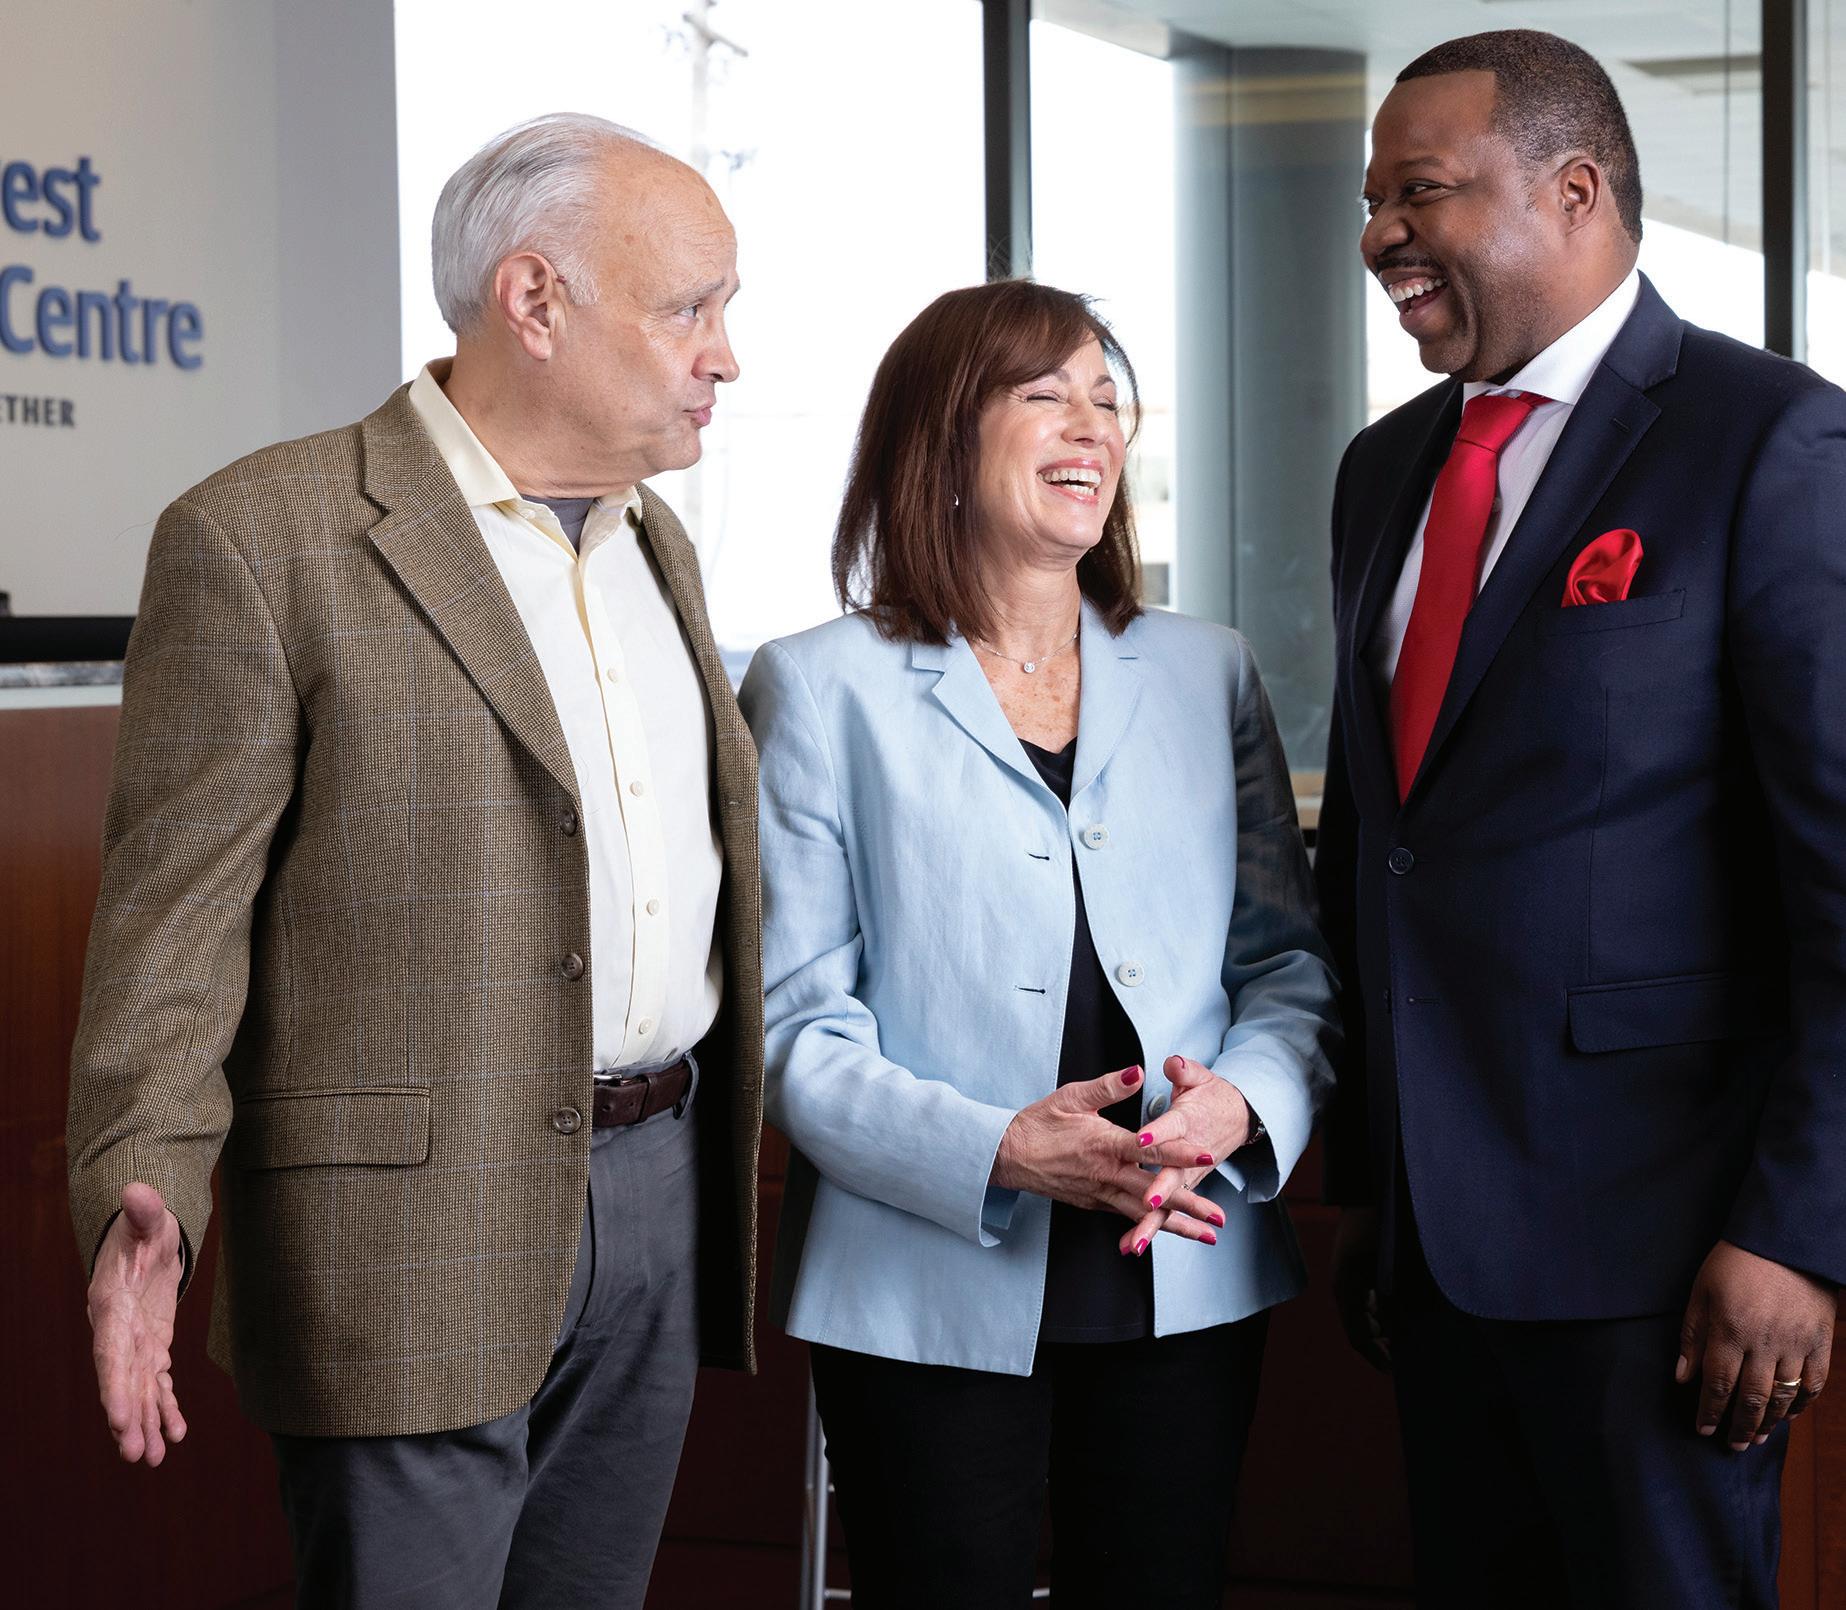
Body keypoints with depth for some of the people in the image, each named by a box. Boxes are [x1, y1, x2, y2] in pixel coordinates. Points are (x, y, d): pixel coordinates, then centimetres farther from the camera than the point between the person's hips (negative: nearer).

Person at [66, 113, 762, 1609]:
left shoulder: (654, 542, 15)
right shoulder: (261, 536, -9)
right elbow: (172, 910, -12)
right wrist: (141, 1192, -21)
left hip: (659, 1198, 7)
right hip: (419, 1237, -7)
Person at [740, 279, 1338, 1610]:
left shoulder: (1208, 674, 11)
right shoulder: (822, 689, -1)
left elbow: (1289, 959, 9)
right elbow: (796, 1024, -6)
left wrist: (1242, 1102, -12)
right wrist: (999, 1153, -21)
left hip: (1186, 1284, 4)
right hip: (933, 1294, -3)